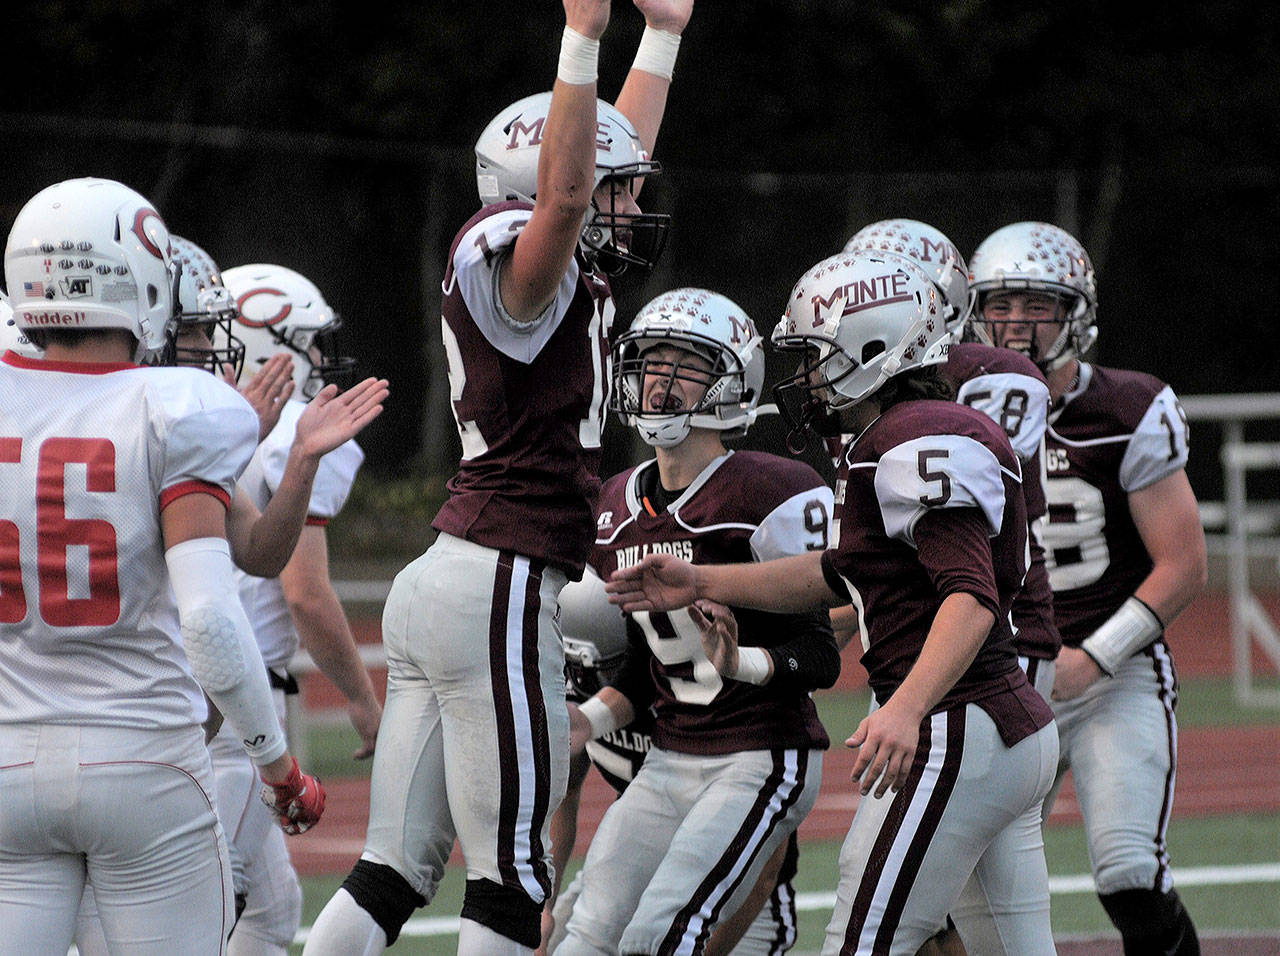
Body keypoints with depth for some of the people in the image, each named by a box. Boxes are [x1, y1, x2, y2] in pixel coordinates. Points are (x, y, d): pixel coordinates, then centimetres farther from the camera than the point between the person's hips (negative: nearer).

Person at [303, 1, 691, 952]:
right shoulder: (512, 267, -10)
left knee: (397, 868, 7)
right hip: (500, 594, -10)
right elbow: (564, 195, -31)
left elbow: (617, 158, 31)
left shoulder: (568, 276, 16)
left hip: (441, 587, 10)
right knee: (511, 873, -4)